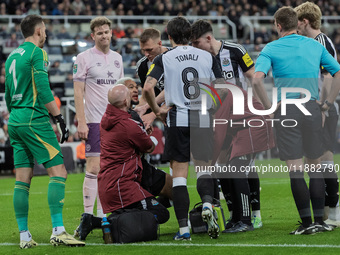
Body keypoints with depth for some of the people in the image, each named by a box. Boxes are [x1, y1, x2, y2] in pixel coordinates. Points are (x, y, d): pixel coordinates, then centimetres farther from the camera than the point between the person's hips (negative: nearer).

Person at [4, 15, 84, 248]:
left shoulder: (12, 56, 18)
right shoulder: (37, 53, -7)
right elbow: (43, 90, -15)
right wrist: (60, 119, -13)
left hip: (15, 121, 8)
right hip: (35, 120, -8)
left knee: (23, 179, 7)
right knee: (58, 172, -8)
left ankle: (24, 235, 5)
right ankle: (58, 231, -16)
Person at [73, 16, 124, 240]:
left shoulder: (117, 58, 13)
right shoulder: (84, 58, -4)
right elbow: (78, 91, -6)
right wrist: (81, 122, -13)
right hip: (94, 121, -5)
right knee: (94, 169, -11)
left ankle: (102, 215, 11)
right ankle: (87, 217, -9)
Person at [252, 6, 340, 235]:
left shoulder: (271, 49, -1)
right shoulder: (316, 46, 10)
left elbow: (257, 79, -16)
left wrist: (269, 105, -6)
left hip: (286, 111, -3)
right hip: (312, 109, 3)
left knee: (295, 170, -1)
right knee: (314, 167, 12)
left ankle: (307, 222, -3)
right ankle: (319, 220, 10)